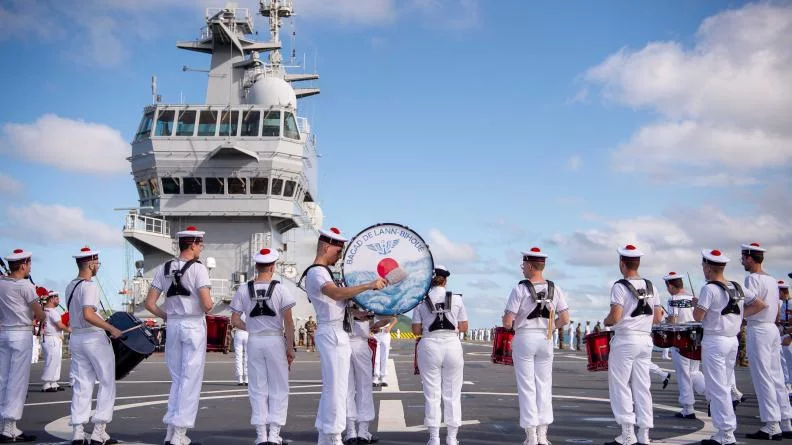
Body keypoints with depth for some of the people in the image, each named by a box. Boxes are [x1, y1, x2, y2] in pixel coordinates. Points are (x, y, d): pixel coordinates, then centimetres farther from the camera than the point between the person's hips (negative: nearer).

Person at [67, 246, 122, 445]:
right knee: (107, 383, 1)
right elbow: (88, 314, -28)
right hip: (95, 338, -8)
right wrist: (111, 328, -24)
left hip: (76, 338, 8)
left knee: (81, 385, 9)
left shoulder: (70, 286, 11)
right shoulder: (89, 286, -16)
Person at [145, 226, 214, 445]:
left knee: (176, 378, 16)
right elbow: (207, 305, -18)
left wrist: (168, 317, 15)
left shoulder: (163, 269, 5)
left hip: (172, 325, 5)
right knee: (190, 379, 2)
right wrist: (209, 306, 4)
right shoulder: (197, 268, -11)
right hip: (194, 325, -5)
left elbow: (150, 303, 3)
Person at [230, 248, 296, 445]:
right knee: (279, 388, 7)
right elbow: (288, 322, -8)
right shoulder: (280, 290, -7)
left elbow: (235, 321, 0)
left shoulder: (243, 290, 0)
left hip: (254, 341, 2)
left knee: (258, 388, 10)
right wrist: (290, 347, -1)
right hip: (275, 340, -2)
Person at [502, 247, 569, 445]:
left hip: (524, 339, -3)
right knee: (544, 386, 10)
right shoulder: (554, 289, 1)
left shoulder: (520, 289, -11)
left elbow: (507, 322, -14)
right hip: (546, 340, 4)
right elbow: (565, 319, 0)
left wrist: (509, 324, 9)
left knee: (526, 387, 3)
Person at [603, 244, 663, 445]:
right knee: (642, 387, 8)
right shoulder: (650, 286, 9)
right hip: (645, 340, 6)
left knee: (620, 385, 1)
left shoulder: (620, 287, -11)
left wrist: (606, 321, 1)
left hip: (625, 340, -6)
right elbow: (657, 317, 10)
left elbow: (615, 317, -19)